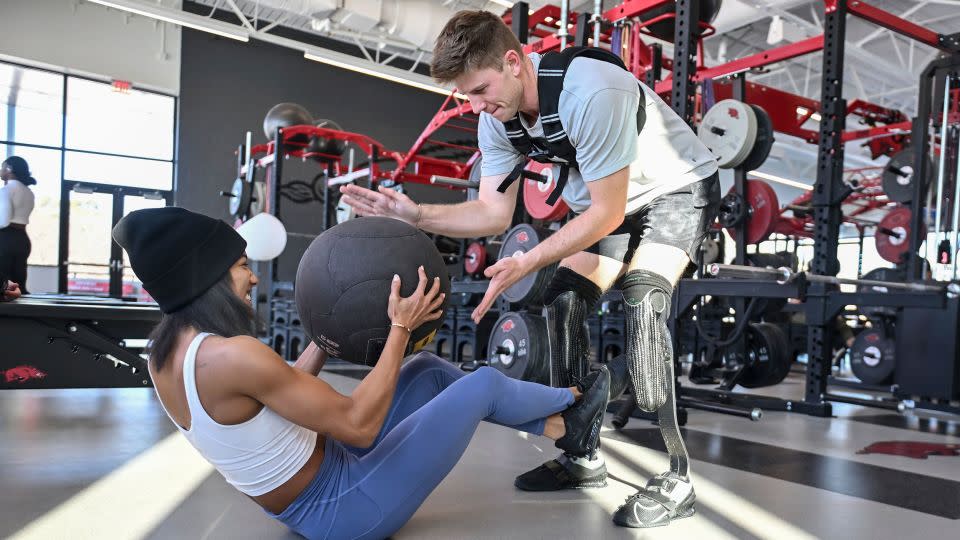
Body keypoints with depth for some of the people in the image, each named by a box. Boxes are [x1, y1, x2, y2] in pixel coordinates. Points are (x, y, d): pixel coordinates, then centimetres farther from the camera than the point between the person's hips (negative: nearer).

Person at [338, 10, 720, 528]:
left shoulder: (590, 92, -35)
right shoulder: (497, 120, -12)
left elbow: (607, 213, -30)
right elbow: (494, 212, -9)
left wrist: (526, 263, -36)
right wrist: (415, 213, -23)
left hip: (678, 189, -7)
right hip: (609, 202, 8)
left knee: (642, 302, -27)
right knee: (562, 303, -3)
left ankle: (675, 478, -17)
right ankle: (583, 456, 8)